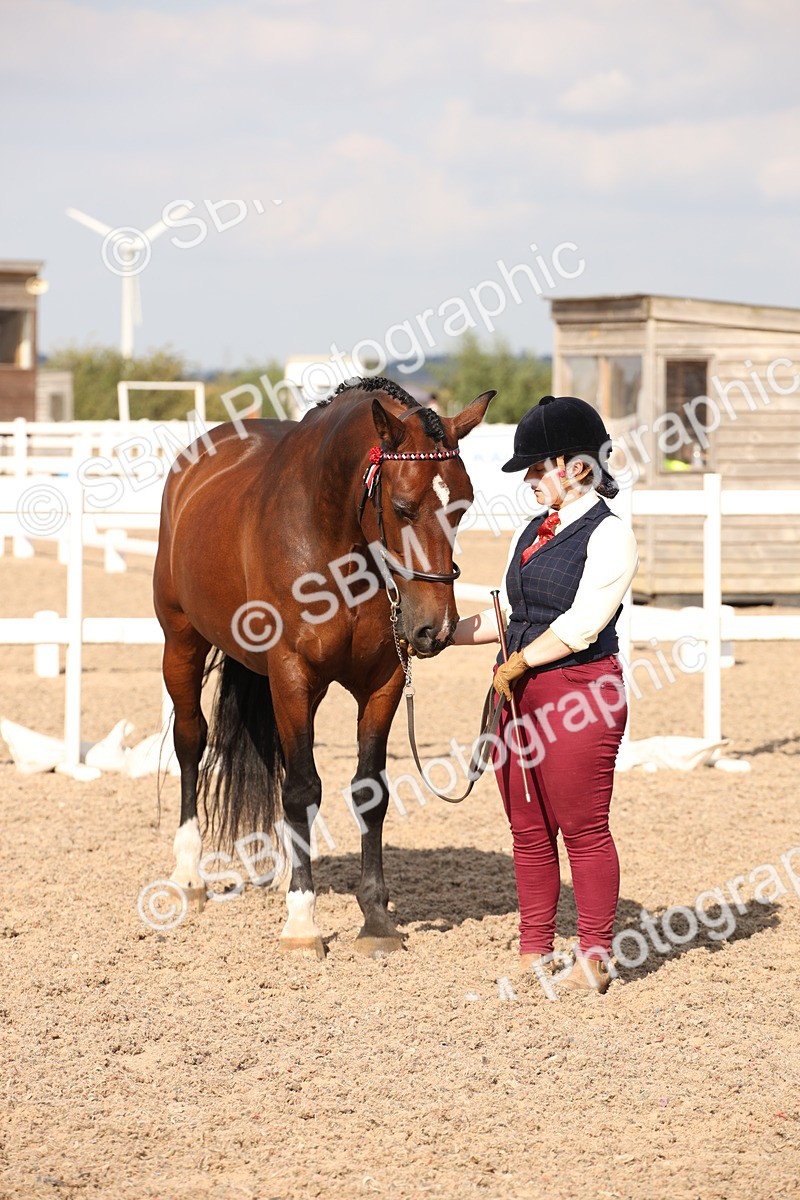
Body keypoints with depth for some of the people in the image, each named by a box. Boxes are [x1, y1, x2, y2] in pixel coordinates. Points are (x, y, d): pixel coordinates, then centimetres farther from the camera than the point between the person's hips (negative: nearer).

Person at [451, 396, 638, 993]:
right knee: (528, 830, 10)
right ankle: (534, 953, 18)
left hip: (578, 690, -8)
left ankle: (594, 958, 3)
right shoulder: (533, 533, 16)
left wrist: (518, 663, -11)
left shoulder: (609, 535, -9)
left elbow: (580, 626, -16)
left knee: (583, 828, -3)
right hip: (520, 696, 8)